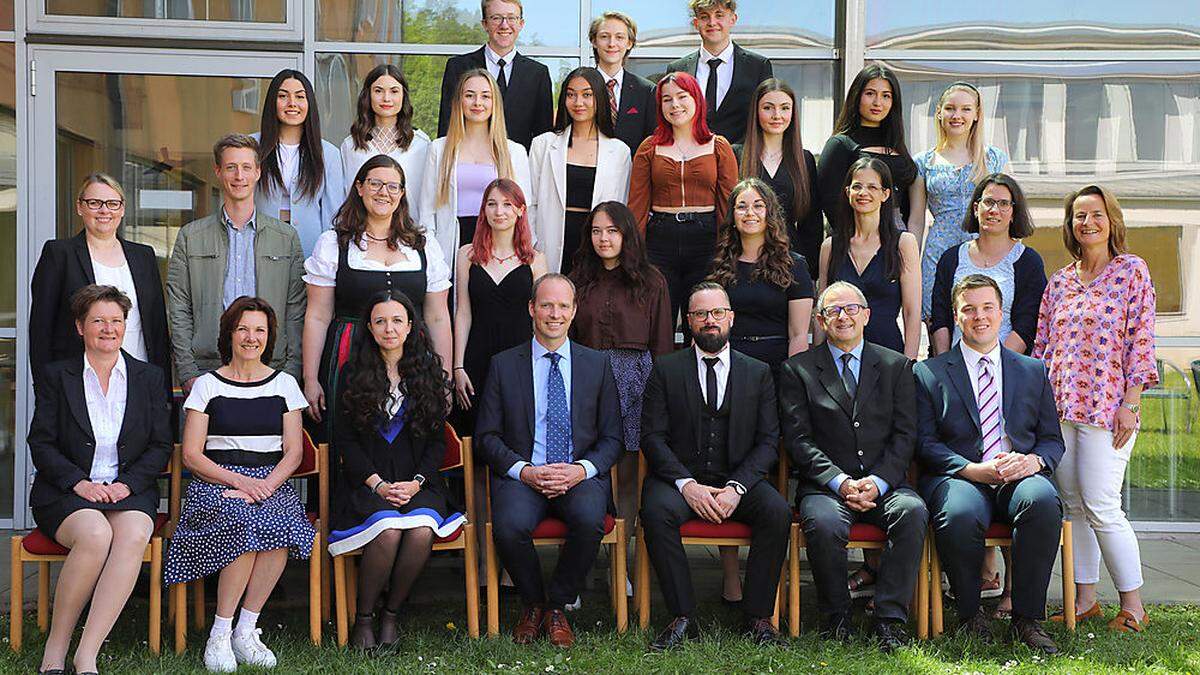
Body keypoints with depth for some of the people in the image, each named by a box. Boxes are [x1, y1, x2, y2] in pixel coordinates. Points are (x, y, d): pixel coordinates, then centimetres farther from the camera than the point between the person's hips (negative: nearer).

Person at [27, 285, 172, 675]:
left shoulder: (149, 377, 14)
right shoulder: (56, 376, 10)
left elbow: (161, 446, 8)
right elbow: (41, 443, 3)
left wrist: (127, 483, -8)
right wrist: (78, 482, -13)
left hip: (130, 491, 1)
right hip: (67, 493, -1)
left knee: (133, 537, -34)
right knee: (95, 535, -35)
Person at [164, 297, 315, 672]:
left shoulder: (284, 384, 14)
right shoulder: (207, 385, 8)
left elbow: (294, 451, 7)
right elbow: (191, 455, 2)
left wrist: (267, 484, -12)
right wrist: (238, 480, -13)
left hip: (272, 481, 2)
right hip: (216, 482, -2)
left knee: (281, 528, -33)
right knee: (245, 523, -35)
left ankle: (245, 631, -20)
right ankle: (220, 634, -22)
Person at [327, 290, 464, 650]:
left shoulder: (429, 373, 10)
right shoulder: (355, 374, 6)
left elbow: (437, 441, 10)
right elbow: (345, 439, 3)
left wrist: (416, 482, -7)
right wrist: (377, 484, -10)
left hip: (417, 481, 1)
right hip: (366, 481, -1)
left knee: (422, 531, -30)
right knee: (387, 530, -31)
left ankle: (390, 614, -7)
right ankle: (363, 618, -9)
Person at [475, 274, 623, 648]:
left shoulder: (597, 364, 12)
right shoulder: (504, 364, 9)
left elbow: (612, 438, 8)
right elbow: (487, 435, 4)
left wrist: (581, 469, -11)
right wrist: (524, 471, -12)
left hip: (581, 474, 1)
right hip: (522, 474, 0)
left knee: (589, 520, -33)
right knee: (509, 526, -32)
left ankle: (557, 607, -6)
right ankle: (532, 604, -1)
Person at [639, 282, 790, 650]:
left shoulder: (758, 373, 11)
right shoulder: (666, 370, 7)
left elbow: (768, 441, 3)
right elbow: (652, 436, -1)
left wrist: (736, 487, -14)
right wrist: (687, 484, -17)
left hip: (739, 478, 1)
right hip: (678, 476, -1)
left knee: (778, 511, -28)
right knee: (657, 511, -33)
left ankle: (758, 616, -16)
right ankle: (683, 617, -24)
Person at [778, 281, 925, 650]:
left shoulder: (896, 366, 15)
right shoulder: (797, 370, 10)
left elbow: (905, 435, 6)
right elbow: (798, 439, 0)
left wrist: (878, 481, -10)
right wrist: (840, 482, -13)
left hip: (884, 485, 2)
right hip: (825, 485, -1)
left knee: (912, 511, -30)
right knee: (823, 523, -34)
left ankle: (889, 619, -21)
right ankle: (836, 619, -11)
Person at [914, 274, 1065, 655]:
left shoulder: (1034, 371, 21)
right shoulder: (929, 374, 12)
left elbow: (1053, 439, 17)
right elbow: (926, 444, 3)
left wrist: (1033, 460, -7)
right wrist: (973, 469, -13)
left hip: (1020, 477, 2)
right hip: (958, 478, -2)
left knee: (1043, 501, -34)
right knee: (960, 516, -37)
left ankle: (1027, 619, -21)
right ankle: (970, 615, -11)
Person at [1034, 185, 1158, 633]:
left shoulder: (1132, 271, 0)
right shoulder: (1059, 282, 14)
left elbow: (1140, 340, -5)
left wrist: (1130, 404, -11)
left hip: (1105, 407, -5)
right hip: (1059, 408, 5)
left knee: (1101, 507, -9)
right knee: (1073, 506, 7)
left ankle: (1133, 604, 4)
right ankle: (1084, 600, 16)